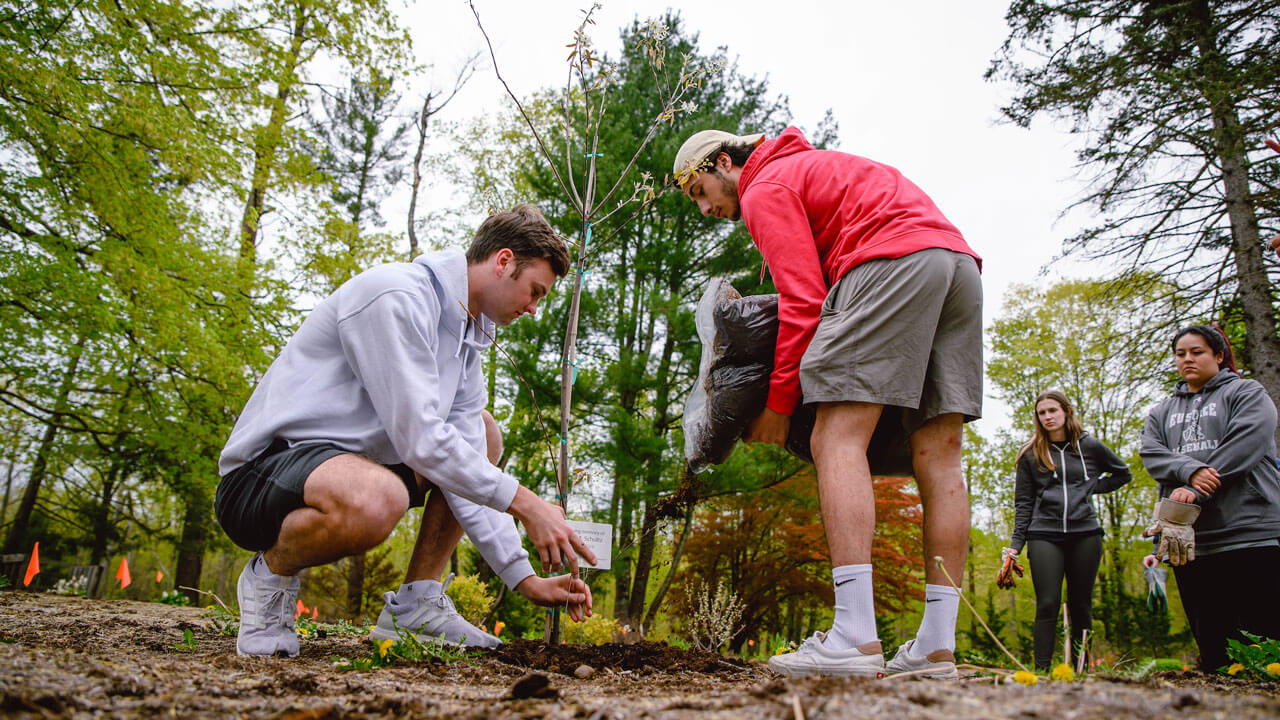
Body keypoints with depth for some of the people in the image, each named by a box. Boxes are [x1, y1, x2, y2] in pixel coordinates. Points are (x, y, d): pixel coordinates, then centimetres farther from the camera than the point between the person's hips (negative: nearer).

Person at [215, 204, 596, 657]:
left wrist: (526, 580, -2)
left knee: (483, 434, 12)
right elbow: (420, 440, -26)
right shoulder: (396, 296, -18)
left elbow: (468, 477, 4)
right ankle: (271, 572, -6)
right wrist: (524, 502, -19)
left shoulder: (466, 340, 10)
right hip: (260, 474, -10)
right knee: (376, 500, -40)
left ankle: (414, 603, 3)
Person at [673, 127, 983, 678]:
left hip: (894, 261, -9)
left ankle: (856, 639, -22)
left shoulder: (765, 189, 6)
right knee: (937, 457, 0)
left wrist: (779, 403, -3)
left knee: (836, 440, -13)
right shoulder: (817, 165, 35)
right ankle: (937, 648, -1)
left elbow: (803, 298, -5)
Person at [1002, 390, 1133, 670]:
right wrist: (1015, 544, -1)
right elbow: (1023, 503, 8)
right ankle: (1042, 670, -7)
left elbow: (1124, 474, 23)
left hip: (1085, 534, 1)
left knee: (1081, 605, 4)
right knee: (1047, 605, -9)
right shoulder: (1030, 454, 8)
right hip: (1043, 535, -1)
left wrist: (1092, 487, 7)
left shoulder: (1090, 446, 8)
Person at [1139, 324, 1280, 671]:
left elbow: (1246, 444, -7)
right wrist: (1190, 470, -16)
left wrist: (1193, 491, -16)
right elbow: (1151, 453, 7)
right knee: (1211, 647, 6)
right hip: (1188, 541, 5)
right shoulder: (1161, 413, 25)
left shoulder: (1247, 392, 11)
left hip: (1251, 531, -4)